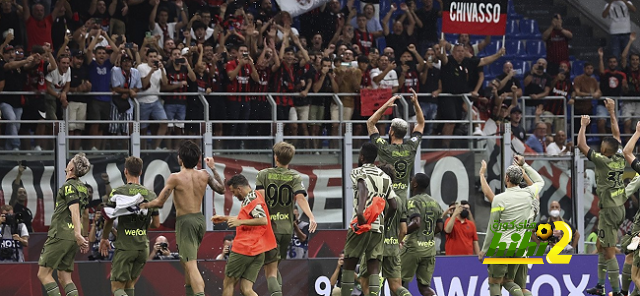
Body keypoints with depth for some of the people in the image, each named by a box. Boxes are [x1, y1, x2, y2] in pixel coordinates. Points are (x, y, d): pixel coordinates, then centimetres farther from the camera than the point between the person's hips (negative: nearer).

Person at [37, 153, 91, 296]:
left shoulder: (69, 186, -11)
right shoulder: (82, 187, 17)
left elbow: (74, 210, -24)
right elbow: (83, 214, 25)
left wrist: (78, 234, -34)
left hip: (61, 235, -9)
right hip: (72, 238, 9)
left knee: (43, 273, -6)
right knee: (64, 277, 9)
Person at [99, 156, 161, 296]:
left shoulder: (118, 192, -6)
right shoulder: (150, 194, 7)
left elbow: (109, 220, -2)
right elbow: (156, 224, 12)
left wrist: (104, 239, 16)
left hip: (124, 246, -5)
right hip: (143, 247, 5)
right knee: (130, 284, 19)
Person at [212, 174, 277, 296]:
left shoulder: (252, 199, -12)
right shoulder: (254, 197, 20)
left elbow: (263, 220, -26)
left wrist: (240, 222, -23)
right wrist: (225, 218, 40)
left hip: (244, 249, -9)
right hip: (257, 252, 9)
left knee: (228, 283, 6)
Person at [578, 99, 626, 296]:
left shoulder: (602, 161, -17)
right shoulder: (619, 158, 3)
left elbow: (581, 146, -16)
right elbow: (617, 135, 17)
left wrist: (583, 126, -2)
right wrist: (612, 112, 23)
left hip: (609, 209, -9)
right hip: (619, 207, 9)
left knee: (609, 252, -6)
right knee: (600, 246, 20)